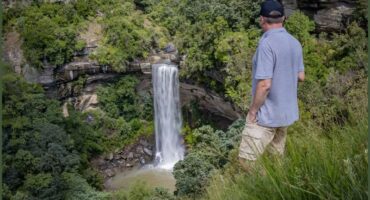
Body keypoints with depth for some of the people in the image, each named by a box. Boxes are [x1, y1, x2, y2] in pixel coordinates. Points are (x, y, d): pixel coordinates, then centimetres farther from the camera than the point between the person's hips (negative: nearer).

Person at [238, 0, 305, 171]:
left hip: (267, 115, -8)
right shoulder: (295, 43, 3)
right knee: (276, 157, 18)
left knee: (247, 159, -1)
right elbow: (301, 76, 11)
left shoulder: (267, 44, -22)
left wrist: (253, 110, -14)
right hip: (286, 112, 9)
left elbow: (265, 84, -25)